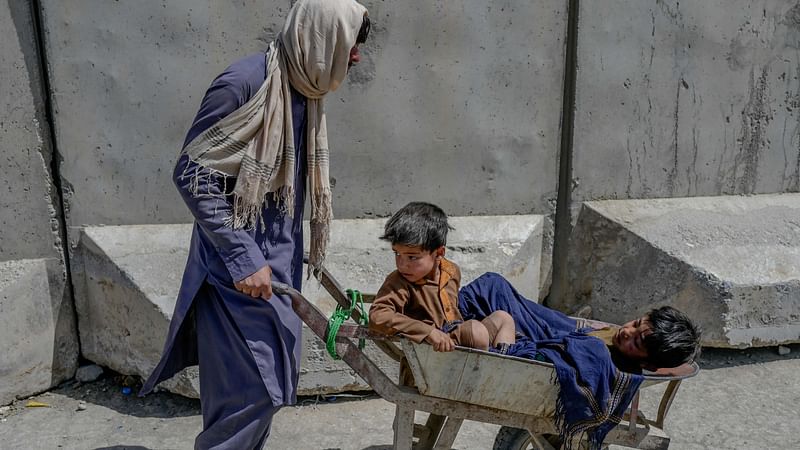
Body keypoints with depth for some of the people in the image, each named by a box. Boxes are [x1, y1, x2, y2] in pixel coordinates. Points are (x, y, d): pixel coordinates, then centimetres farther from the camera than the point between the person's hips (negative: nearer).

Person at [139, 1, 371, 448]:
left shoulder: (305, 88, 6)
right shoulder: (244, 83, -18)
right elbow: (191, 174, -17)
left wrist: (291, 255, 16)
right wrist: (243, 257, -19)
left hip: (281, 262, 8)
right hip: (239, 266, -8)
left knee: (276, 376, 14)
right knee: (251, 386, -2)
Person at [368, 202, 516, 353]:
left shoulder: (451, 270, 5)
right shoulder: (399, 283, -18)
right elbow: (377, 316, -35)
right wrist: (429, 332, -40)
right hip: (436, 347, -8)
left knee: (502, 317, 18)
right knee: (476, 329, -30)